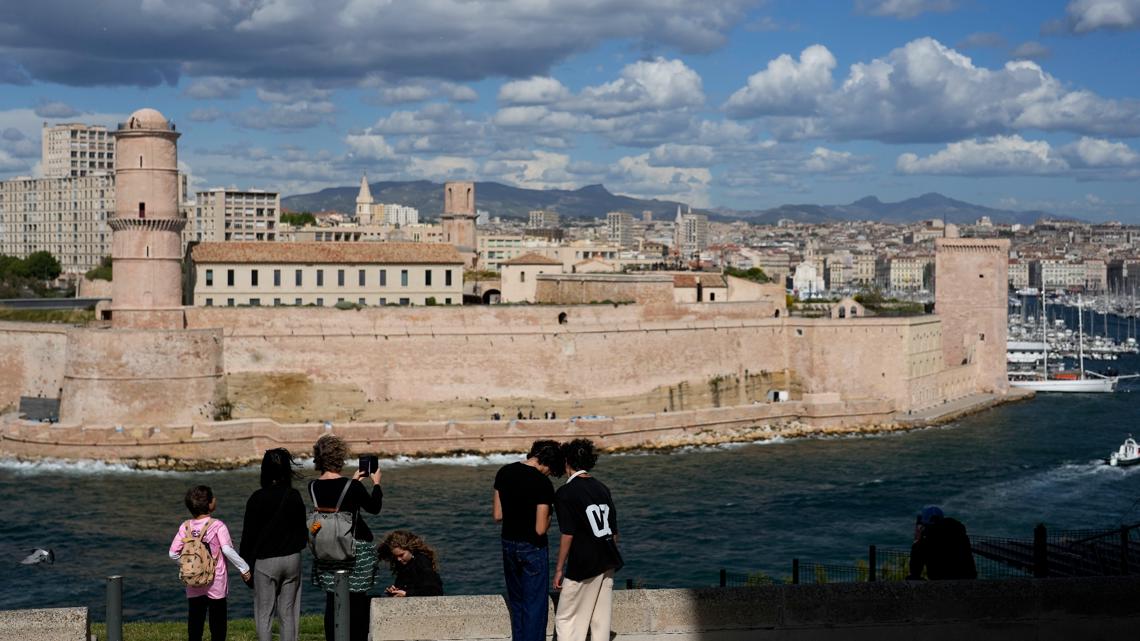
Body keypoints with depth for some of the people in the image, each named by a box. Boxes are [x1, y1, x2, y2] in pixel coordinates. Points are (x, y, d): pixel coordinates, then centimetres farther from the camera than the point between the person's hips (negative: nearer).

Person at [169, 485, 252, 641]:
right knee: (218, 619, 6)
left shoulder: (185, 527, -1)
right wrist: (244, 568, -15)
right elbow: (227, 550, -24)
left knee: (195, 619, 10)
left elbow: (173, 553, -4)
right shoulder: (217, 525, -13)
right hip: (216, 583, -3)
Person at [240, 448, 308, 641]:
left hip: (265, 562, -3)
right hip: (292, 559, 3)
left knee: (264, 614, 4)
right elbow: (302, 529, 7)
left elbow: (249, 534, -6)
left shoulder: (257, 498, -10)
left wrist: (245, 564, 2)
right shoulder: (294, 496, -1)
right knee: (288, 613, 8)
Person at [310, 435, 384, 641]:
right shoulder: (353, 487, -17)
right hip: (356, 549, -4)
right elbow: (374, 507, -1)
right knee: (357, 601, 6)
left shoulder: (313, 487, -2)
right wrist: (376, 483, 14)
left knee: (332, 601, 11)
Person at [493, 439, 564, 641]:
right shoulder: (543, 484, -19)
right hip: (533, 548, -6)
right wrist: (547, 518, -1)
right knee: (535, 607, 5)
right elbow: (540, 529, -20)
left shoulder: (504, 472, -1)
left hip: (509, 545, 6)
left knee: (516, 603, 19)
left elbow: (497, 515, 4)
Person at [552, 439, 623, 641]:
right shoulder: (602, 488, 10)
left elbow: (567, 535, -14)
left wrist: (559, 569, -7)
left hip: (582, 565, -6)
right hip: (607, 564, 6)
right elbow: (614, 531, 12)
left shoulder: (565, 493, -9)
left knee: (566, 620, 3)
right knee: (601, 620, 11)